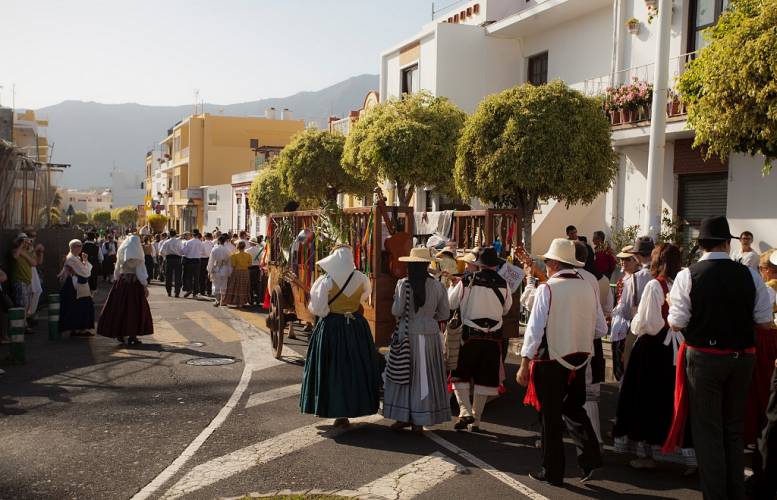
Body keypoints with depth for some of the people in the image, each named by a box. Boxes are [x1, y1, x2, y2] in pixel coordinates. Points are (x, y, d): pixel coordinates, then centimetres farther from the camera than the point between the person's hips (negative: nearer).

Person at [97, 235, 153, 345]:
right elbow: (140, 271, -11)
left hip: (121, 282, 4)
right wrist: (145, 286, -8)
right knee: (134, 309, 3)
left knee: (119, 308, 10)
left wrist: (116, 281, 18)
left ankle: (119, 334, 15)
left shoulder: (121, 253, 7)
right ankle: (132, 336, 4)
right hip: (134, 283, -4)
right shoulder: (137, 256, -7)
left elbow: (117, 270, 10)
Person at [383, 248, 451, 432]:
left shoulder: (403, 284, -10)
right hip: (430, 335, 2)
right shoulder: (437, 286, -2)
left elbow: (396, 311, -12)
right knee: (425, 376, 10)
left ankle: (403, 417, 12)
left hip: (408, 334, -2)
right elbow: (444, 314, 3)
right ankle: (419, 421, 15)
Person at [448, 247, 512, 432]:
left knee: (460, 375, 10)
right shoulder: (503, 284, -3)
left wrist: (452, 286, 20)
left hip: (470, 335, -2)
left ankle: (465, 411, -8)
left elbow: (451, 303, 3)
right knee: (484, 378, 10)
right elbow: (506, 308, 11)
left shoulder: (466, 281, -9)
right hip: (493, 337, 2)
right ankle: (476, 421, 16)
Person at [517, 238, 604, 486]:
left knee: (551, 416, 8)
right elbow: (601, 328, 6)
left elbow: (535, 328, -16)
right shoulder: (588, 288, 1)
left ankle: (552, 472, 17)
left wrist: (524, 364, -12)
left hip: (551, 360, -5)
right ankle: (590, 456, 10)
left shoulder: (547, 288, -14)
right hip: (579, 358, 5)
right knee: (573, 408, 23)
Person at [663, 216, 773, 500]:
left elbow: (676, 324, -12)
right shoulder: (750, 276, -5)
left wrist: (672, 305, 7)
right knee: (734, 430, 19)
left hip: (704, 358, -3)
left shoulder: (688, 276, -13)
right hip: (742, 358, 3)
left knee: (708, 431, 8)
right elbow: (765, 322, 1)